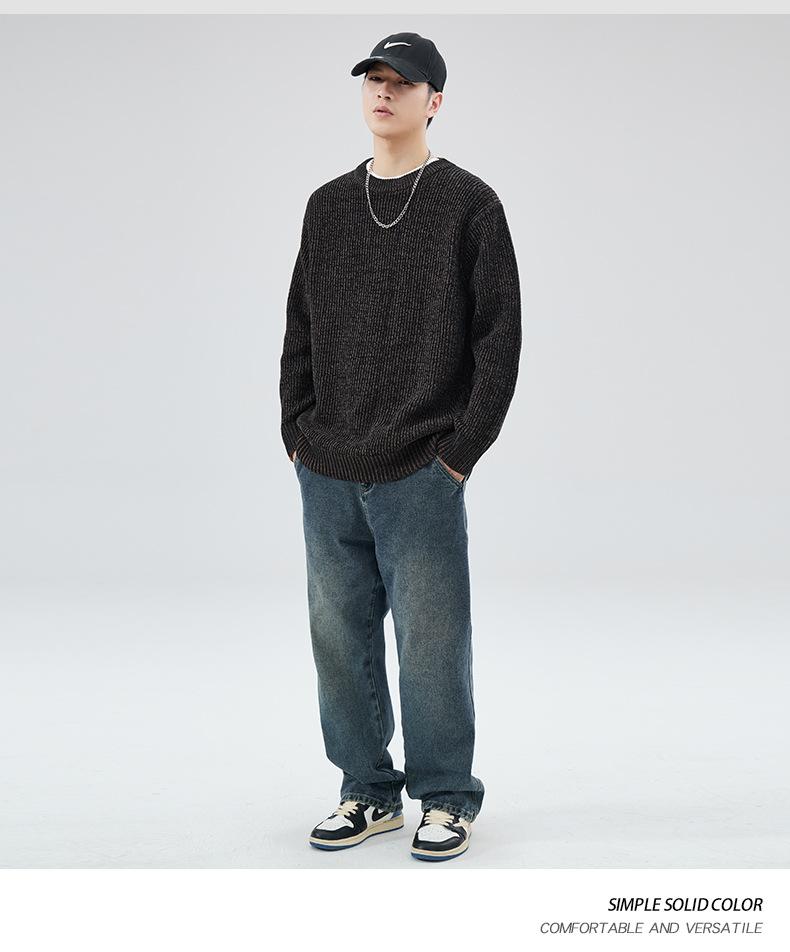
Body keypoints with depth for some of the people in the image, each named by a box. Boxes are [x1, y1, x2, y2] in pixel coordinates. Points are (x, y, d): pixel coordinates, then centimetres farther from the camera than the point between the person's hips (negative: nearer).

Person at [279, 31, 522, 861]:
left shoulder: (469, 206, -2)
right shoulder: (328, 207, 13)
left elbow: (499, 336, -5)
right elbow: (300, 330, 15)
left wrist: (463, 449, -10)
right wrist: (298, 435, 7)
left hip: (420, 479, -5)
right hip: (327, 480, 5)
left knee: (430, 644, -1)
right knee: (339, 639, 9)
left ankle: (446, 799, 15)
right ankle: (367, 791, 23)